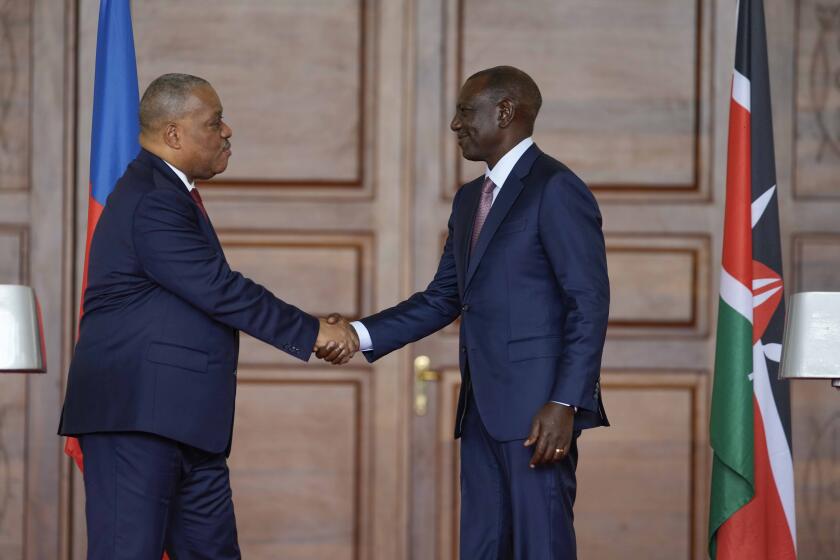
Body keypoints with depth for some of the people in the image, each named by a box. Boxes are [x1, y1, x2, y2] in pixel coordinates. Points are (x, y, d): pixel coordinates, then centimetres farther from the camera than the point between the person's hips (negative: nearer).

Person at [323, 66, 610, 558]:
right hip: (484, 408, 9)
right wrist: (361, 334, 6)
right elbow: (443, 299, 19)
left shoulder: (555, 189, -9)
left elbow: (589, 304, -14)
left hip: (537, 407, -9)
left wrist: (565, 404, -20)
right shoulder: (471, 199, 19)